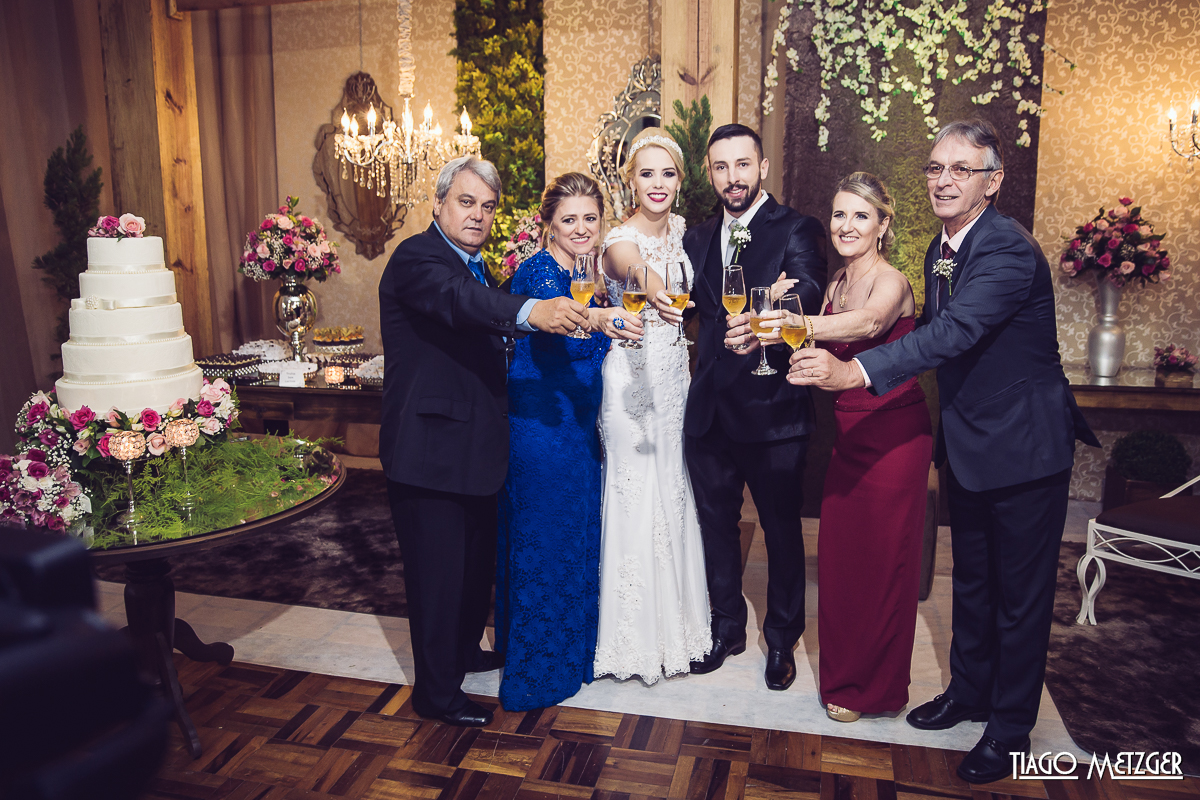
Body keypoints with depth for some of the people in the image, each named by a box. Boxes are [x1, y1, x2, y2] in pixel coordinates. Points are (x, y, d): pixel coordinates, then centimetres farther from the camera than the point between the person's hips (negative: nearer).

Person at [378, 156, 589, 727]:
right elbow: (456, 299, -39)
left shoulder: (474, 266, 14)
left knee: (477, 559, 23)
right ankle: (436, 691, 19)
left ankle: (464, 648, 45)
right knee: (438, 569, 2)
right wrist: (530, 311, -55)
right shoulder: (416, 257, -16)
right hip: (429, 448, -10)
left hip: (472, 444, 10)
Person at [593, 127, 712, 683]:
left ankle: (675, 620, 33)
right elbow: (636, 273, -40)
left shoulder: (682, 230, 5)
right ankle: (637, 634, 18)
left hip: (676, 375, 7)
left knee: (674, 491, 15)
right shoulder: (621, 241, -16)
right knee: (637, 495, -1)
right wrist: (653, 288, -61)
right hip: (633, 375, -7)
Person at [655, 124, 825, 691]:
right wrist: (665, 299, -16)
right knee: (716, 520, 17)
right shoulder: (698, 238, 11)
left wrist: (758, 322, -48)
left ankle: (782, 639, 32)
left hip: (772, 407, -5)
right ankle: (727, 627, 38)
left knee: (781, 527, 10)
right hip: (709, 407, 5)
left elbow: (808, 292, -26)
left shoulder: (797, 231, -8)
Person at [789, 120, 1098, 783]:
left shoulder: (1010, 250, -23)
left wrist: (856, 370, -48)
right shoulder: (941, 249, 5)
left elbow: (956, 332, -37)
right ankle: (968, 691, 40)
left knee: (1020, 592, 7)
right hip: (967, 445, 8)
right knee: (971, 579, 21)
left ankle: (1009, 729, 25)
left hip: (1024, 449, -8)